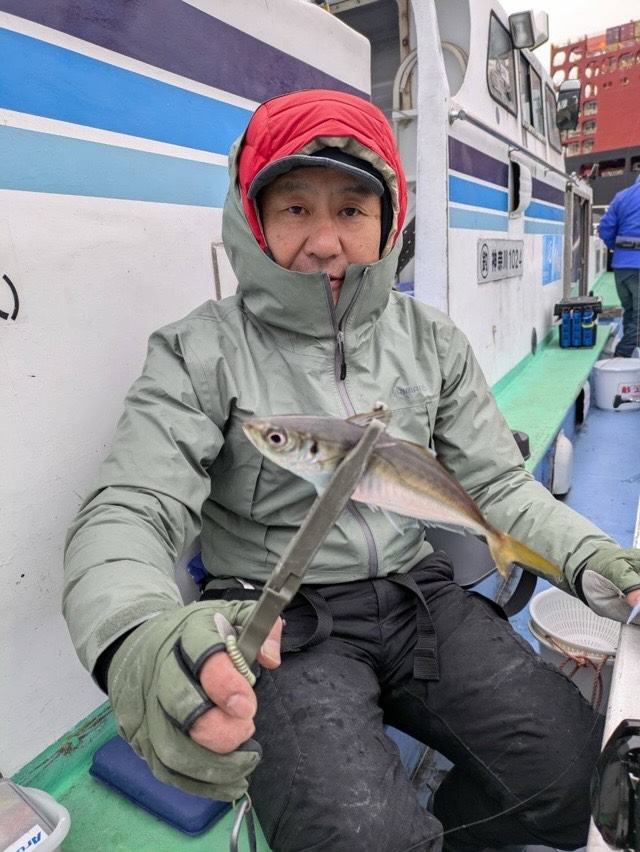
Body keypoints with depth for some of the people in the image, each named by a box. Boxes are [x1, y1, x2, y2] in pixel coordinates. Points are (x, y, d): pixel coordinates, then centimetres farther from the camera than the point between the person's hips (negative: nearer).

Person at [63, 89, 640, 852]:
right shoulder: (202, 353, -8)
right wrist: (137, 640, -38)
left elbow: (497, 482, 9)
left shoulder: (433, 340, 5)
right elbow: (128, 511, -16)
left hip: (419, 596, 5)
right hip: (281, 626, -3)